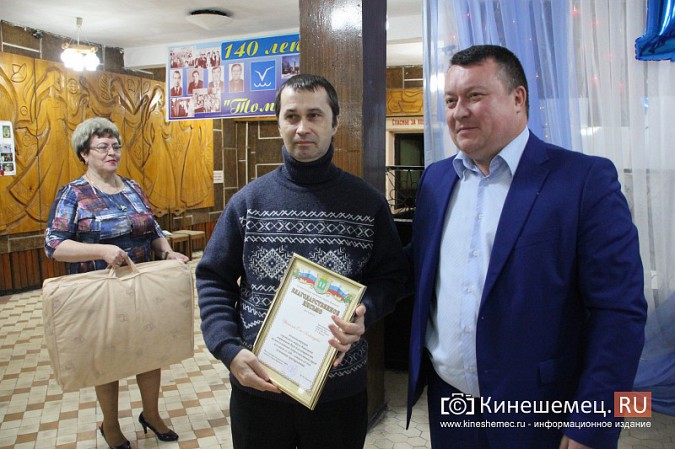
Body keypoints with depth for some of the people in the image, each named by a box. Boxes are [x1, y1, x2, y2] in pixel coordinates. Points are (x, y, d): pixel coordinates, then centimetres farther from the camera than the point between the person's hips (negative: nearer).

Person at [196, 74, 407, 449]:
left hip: (341, 387, 0)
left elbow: (391, 275, 3)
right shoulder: (249, 200, -1)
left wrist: (366, 313, -17)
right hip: (258, 383, 1)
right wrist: (229, 350, -11)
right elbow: (213, 280, 2)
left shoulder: (368, 203, -3)